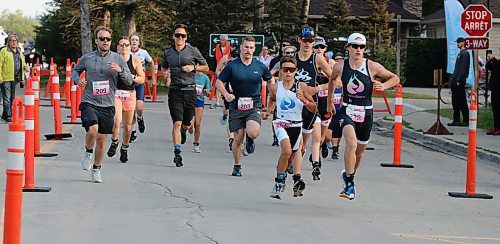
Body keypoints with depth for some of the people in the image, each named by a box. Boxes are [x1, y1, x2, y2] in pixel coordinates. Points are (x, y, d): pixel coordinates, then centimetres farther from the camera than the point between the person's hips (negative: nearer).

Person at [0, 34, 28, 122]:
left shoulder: (19, 52, 18)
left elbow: (22, 63, 30)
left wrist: (25, 67, 6)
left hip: (15, 78, 7)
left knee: (12, 98, 11)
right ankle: (8, 116, -8)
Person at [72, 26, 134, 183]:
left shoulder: (118, 59, 3)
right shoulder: (87, 58, 3)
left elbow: (129, 82, 3)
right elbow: (75, 70, 21)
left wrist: (120, 70, -15)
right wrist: (77, 80, -1)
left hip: (107, 105, 2)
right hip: (89, 102, -2)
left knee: (101, 139, 8)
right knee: (92, 130, -26)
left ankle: (96, 170, 25)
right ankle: (88, 152, 6)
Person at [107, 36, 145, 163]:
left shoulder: (135, 60, 1)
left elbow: (142, 79, 2)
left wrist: (132, 77, -15)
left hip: (129, 94, 2)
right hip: (115, 92, -2)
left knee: (127, 126, 8)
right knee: (116, 120, -23)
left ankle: (124, 148, 31)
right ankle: (114, 142, 2)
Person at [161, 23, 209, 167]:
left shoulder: (193, 51, 1)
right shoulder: (168, 53, 8)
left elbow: (206, 67, 8)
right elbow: (164, 67, 27)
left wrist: (193, 67, -9)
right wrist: (166, 74, 5)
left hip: (190, 90, 0)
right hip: (175, 91, 0)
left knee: (187, 123, 10)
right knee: (177, 123, -12)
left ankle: (183, 131, 48)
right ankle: (177, 153, -11)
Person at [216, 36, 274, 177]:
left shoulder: (260, 66, 4)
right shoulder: (232, 66, -1)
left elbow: (271, 79, 20)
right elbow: (219, 82, 2)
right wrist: (226, 94, -15)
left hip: (254, 106, 0)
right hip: (236, 106, 0)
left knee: (253, 133, -24)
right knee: (238, 139, 3)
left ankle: (250, 139, 14)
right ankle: (237, 166, 23)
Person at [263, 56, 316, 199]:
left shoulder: (301, 87, -6)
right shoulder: (275, 87, -2)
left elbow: (314, 108, 0)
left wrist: (304, 100, -18)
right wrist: (269, 111, 8)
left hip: (296, 125, 2)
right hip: (281, 123, -2)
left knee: (294, 153, 13)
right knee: (287, 151, -21)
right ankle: (279, 182, -7)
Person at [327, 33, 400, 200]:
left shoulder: (372, 67, -7)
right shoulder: (340, 67, -4)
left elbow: (395, 78, 5)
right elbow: (332, 80, 19)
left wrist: (384, 86, -15)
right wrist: (329, 102, 23)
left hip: (366, 114, 2)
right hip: (347, 111, -2)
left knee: (359, 151, 15)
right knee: (351, 144, -27)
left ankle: (348, 174, 45)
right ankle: (349, 184, -21)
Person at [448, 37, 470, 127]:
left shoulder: (465, 53, -10)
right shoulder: (460, 53, 19)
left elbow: (463, 68, -17)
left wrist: (459, 80, -20)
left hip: (460, 81, -10)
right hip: (455, 80, 10)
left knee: (462, 102, -7)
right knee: (455, 101, 10)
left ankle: (466, 121, -3)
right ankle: (456, 120, 14)